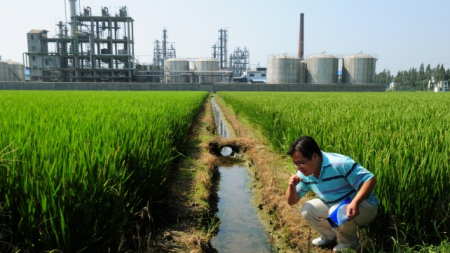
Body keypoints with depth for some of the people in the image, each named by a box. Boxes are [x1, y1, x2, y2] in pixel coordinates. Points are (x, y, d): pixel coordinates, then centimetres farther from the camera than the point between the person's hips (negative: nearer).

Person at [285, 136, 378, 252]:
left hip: (364, 205, -6)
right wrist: (292, 186, -24)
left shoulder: (340, 163, -31)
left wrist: (355, 203, -42)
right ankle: (330, 237, 15)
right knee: (307, 210, -8)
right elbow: (292, 201, -2)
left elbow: (370, 179, -28)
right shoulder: (304, 173, -9)